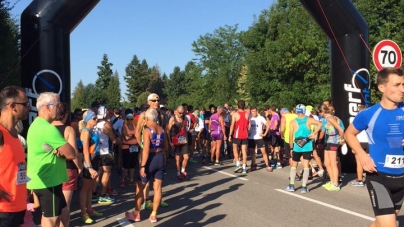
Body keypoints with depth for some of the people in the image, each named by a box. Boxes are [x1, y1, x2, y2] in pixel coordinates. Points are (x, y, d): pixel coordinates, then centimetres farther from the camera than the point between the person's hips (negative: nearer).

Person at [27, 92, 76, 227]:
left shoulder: (36, 125, 14)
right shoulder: (48, 129, -20)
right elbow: (71, 154, -18)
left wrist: (59, 151, -9)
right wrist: (63, 152, 1)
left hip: (42, 180, 10)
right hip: (48, 182, -10)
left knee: (64, 213, 17)